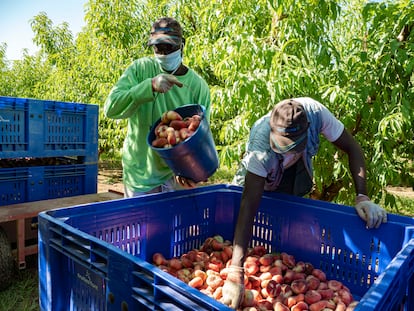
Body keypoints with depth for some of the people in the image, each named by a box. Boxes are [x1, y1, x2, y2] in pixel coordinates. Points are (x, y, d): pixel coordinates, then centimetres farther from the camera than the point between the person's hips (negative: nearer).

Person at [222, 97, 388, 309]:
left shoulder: (315, 112, -38)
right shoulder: (260, 148, -45)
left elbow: (352, 149, -25)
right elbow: (248, 208, -48)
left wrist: (362, 197, -39)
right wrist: (235, 273, -53)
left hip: (297, 169, 2)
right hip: (260, 173, -2)